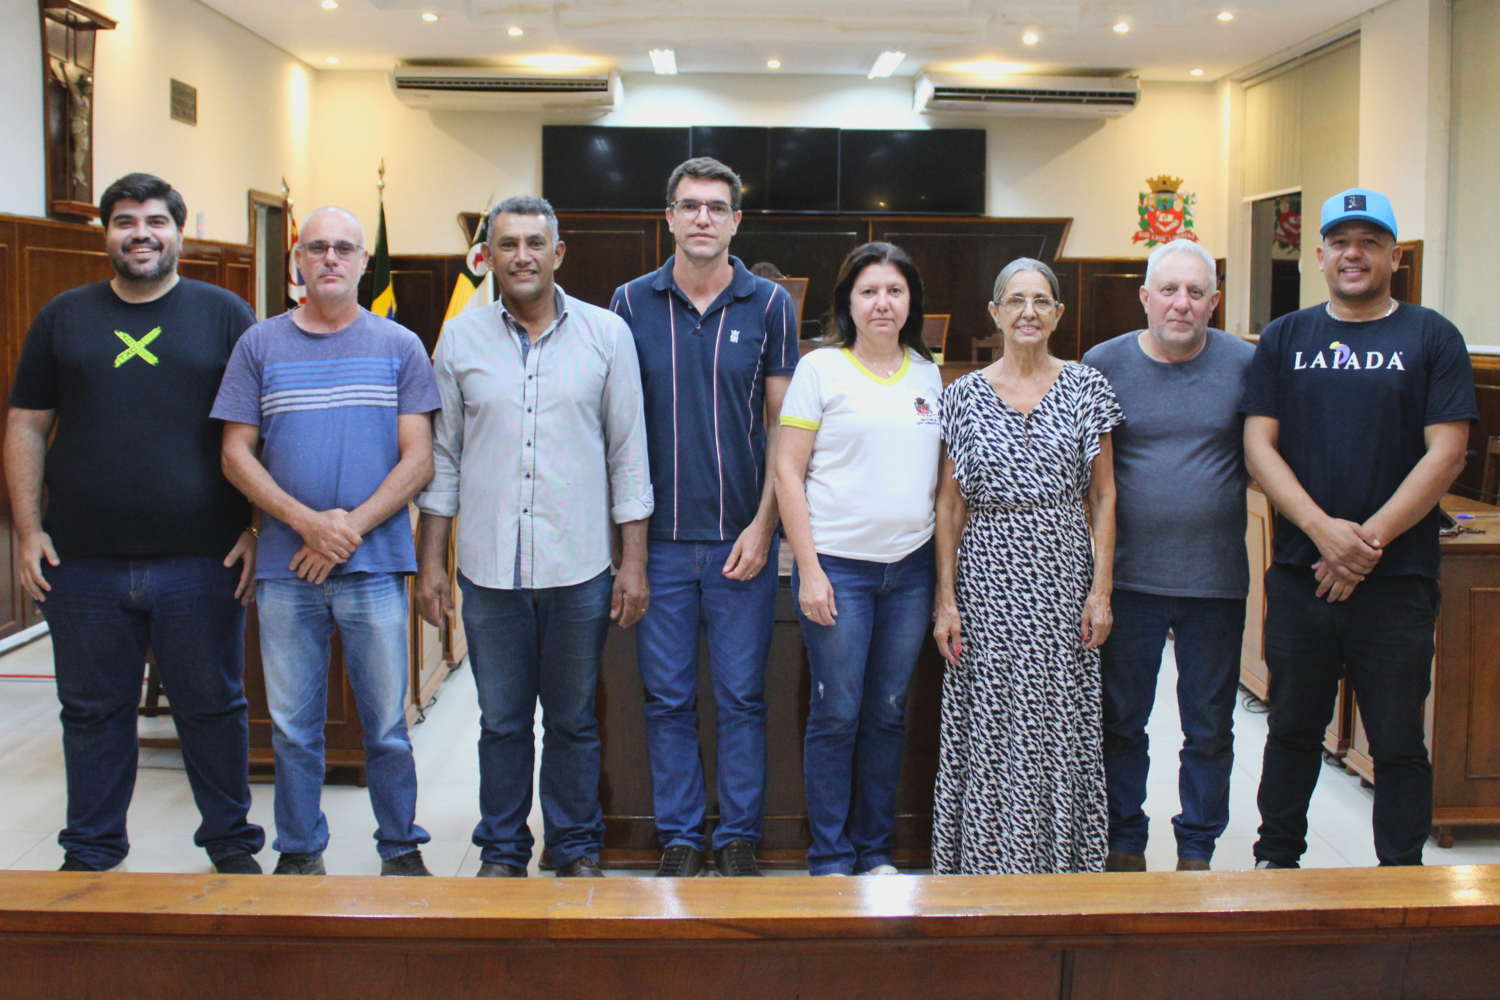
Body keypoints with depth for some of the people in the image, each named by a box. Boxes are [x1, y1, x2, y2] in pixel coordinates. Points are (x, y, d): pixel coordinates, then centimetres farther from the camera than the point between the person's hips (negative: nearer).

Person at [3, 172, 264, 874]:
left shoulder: (224, 315, 4)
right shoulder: (64, 317, 10)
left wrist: (258, 528, -5)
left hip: (202, 560, -2)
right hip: (84, 563, 2)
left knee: (212, 706, 7)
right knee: (93, 711, 11)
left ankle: (232, 844, 22)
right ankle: (90, 853, 27)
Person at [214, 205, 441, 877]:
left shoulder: (399, 347, 6)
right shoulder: (259, 345, 8)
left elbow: (418, 460, 0)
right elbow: (236, 455, 4)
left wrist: (350, 527, -11)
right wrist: (307, 521, -10)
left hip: (376, 566, -1)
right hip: (285, 569, 1)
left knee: (387, 725, 4)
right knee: (293, 725, 8)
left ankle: (401, 849, 20)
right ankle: (299, 853, 24)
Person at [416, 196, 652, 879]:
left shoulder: (606, 334, 1)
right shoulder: (460, 339, 5)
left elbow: (628, 455, 3)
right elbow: (443, 457, 9)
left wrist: (634, 562, -1)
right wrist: (431, 560, 5)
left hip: (580, 567, -1)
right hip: (489, 567, 1)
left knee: (573, 720, 11)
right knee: (501, 721, 11)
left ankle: (577, 848, 27)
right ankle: (502, 850, 26)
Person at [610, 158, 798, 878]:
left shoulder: (769, 305, 2)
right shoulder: (632, 303, 4)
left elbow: (784, 426, 3)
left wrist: (762, 526, -5)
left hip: (741, 538, -1)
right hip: (659, 538, 1)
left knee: (741, 697, 6)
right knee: (667, 699, 7)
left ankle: (738, 836, 20)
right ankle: (680, 837, 20)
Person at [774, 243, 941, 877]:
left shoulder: (927, 374, 11)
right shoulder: (821, 368, -2)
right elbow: (787, 473, -5)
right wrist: (809, 569, -11)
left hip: (911, 565, 4)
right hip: (838, 564, -4)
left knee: (889, 713, 10)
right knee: (837, 714, 0)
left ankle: (876, 850, 23)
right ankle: (830, 859, 13)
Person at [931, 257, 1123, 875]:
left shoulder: (1086, 387, 4)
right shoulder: (966, 394, 4)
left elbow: (1103, 497, 5)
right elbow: (951, 504, 4)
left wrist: (1101, 590, -3)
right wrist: (946, 598, -1)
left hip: (1063, 573, 0)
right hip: (987, 575, 0)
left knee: (1060, 723, 3)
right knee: (987, 725, 2)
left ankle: (1060, 861, 17)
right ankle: (986, 861, 14)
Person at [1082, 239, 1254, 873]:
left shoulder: (1244, 365, -1)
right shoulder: (1104, 364, -1)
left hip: (1216, 581, 0)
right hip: (1128, 576, 0)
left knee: (1209, 727, 10)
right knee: (1121, 720, 10)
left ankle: (1197, 851, 26)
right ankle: (1125, 845, 26)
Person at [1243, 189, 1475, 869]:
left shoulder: (1432, 339, 2)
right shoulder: (1285, 339, 8)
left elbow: (1445, 455, -6)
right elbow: (1258, 444, 0)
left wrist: (1367, 539, -14)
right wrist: (1324, 529, -14)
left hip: (1398, 576, -2)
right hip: (1299, 572, 2)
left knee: (1398, 739, 5)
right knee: (1293, 727, 13)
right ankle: (1277, 859, 28)